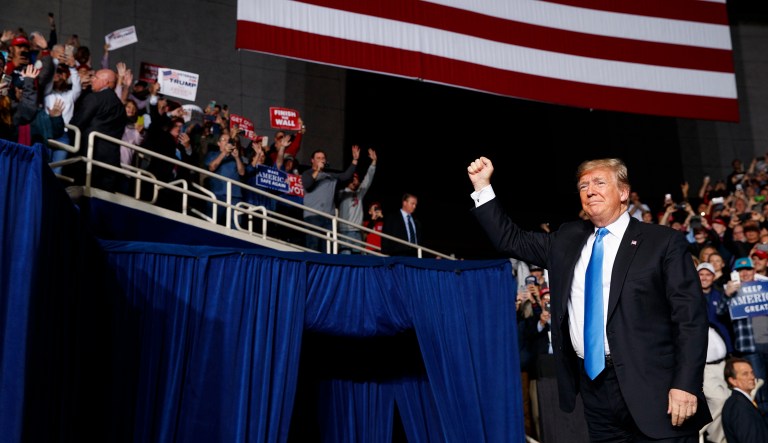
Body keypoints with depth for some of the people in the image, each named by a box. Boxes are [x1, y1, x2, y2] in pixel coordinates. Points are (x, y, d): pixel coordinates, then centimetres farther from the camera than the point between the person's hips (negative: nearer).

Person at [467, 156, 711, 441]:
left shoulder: (663, 242, -2)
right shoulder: (567, 239, 13)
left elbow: (691, 317, -6)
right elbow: (511, 240, 17)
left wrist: (686, 384, -15)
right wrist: (482, 186, 11)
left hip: (653, 391, -4)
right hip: (594, 386, 5)